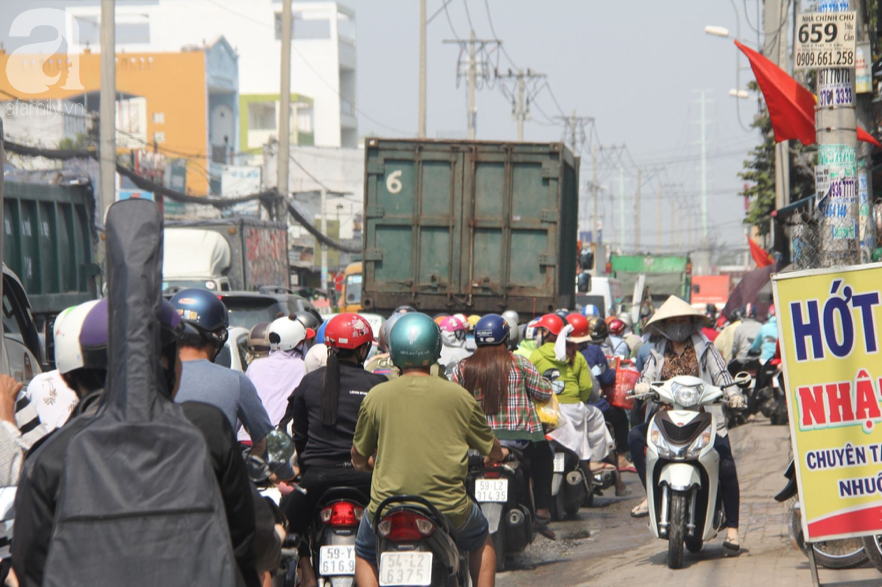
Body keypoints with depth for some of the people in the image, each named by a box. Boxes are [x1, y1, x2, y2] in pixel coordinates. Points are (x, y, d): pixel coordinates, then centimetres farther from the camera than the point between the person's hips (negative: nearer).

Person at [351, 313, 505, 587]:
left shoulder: (376, 397, -2)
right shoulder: (459, 397, 0)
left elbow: (359, 458, 10)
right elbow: (494, 452, 12)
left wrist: (363, 462, 34)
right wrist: (498, 455, 36)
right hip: (449, 509, 0)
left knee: (364, 554, 29)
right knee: (481, 540, 32)